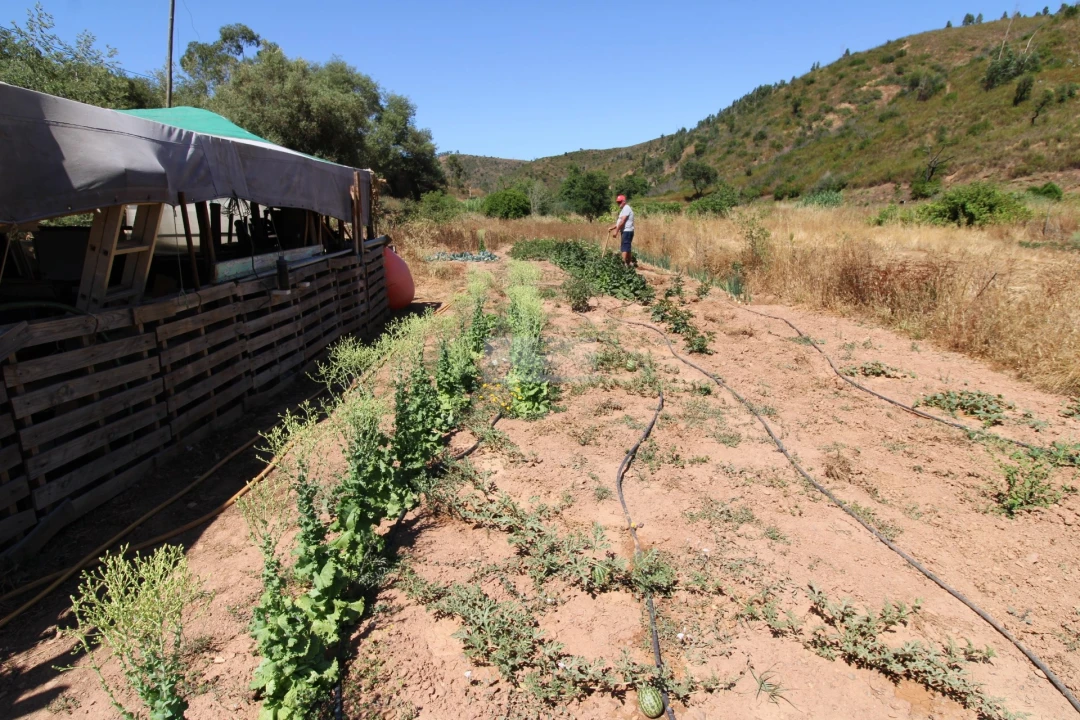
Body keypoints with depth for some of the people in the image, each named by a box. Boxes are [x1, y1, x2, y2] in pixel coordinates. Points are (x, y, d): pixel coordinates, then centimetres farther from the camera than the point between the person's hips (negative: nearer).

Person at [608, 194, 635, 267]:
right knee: (627, 248, 14)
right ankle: (630, 262, 20)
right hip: (626, 231, 11)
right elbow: (619, 222, 22)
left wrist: (616, 231, -19)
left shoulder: (626, 208, -12)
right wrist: (612, 228, 14)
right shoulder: (624, 209, 21)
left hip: (627, 231, -11)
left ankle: (624, 263, -15)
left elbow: (622, 221, -19)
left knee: (625, 248, -12)